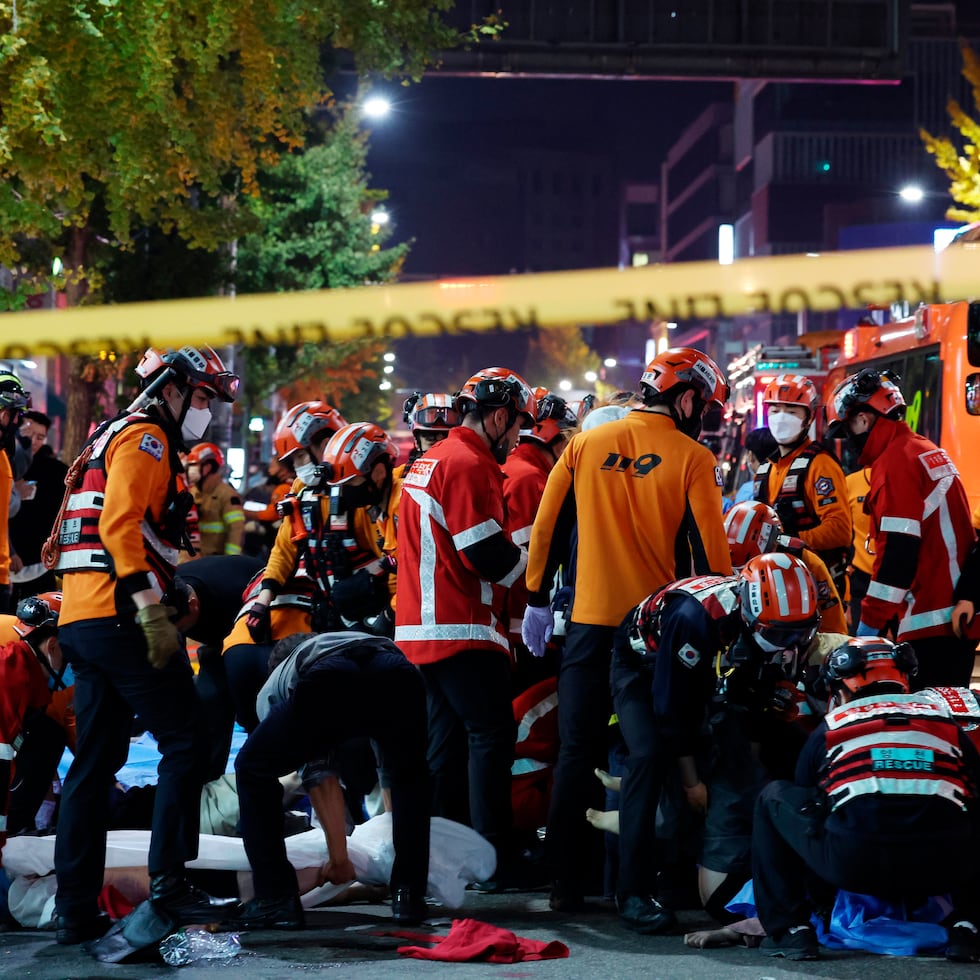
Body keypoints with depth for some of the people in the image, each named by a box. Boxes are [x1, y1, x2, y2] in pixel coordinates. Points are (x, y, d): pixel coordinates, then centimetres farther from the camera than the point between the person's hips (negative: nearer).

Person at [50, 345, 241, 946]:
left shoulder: (112, 440, 26)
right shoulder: (144, 438, -5)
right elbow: (121, 523, -18)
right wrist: (150, 605, -25)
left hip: (82, 620, 10)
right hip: (120, 617, -10)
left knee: (96, 761, 9)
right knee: (185, 739, -6)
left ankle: (76, 908, 8)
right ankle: (168, 883, -9)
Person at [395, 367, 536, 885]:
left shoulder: (429, 461, 18)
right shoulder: (469, 465, -14)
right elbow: (490, 557, -19)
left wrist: (513, 556, 15)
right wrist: (532, 562, 0)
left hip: (421, 627, 10)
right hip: (460, 629, -10)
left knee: (448, 737, 13)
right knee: (492, 733, -7)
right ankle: (495, 859, -8)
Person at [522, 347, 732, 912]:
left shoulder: (584, 446, 4)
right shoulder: (693, 459, -5)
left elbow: (548, 528, 7)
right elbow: (710, 552, -6)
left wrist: (538, 601, 16)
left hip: (590, 622, 2)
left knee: (578, 752, 8)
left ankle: (567, 883, 7)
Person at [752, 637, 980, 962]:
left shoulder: (830, 727, 22)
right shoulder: (941, 715, 25)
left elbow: (805, 799, 33)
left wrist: (819, 891, 50)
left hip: (852, 864, -1)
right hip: (941, 869, 2)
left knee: (774, 797, 24)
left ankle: (789, 930, 15)